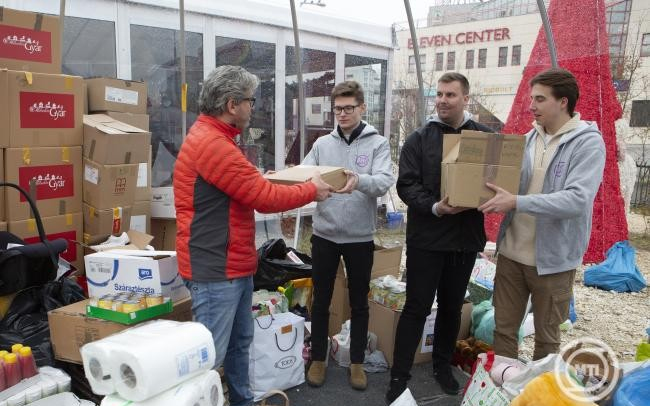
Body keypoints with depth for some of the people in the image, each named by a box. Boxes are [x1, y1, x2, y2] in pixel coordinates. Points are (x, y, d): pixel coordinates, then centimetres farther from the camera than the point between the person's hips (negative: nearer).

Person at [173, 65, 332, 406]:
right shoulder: (211, 144, -22)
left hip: (235, 265, 11)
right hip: (215, 269, -11)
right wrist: (312, 190, -6)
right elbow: (264, 197, -19)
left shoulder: (215, 138, 13)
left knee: (240, 342, 22)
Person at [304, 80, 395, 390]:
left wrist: (360, 180, -41)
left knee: (359, 303, 12)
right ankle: (318, 359, 30)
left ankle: (357, 362, 29)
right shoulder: (322, 144, 5)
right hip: (324, 235, 2)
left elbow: (384, 182, -19)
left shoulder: (378, 144, -3)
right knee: (321, 300, 13)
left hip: (360, 237, -2)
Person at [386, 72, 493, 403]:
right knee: (416, 308, 2)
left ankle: (442, 364, 35)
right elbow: (406, 185, -9)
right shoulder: (419, 139, -2)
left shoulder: (485, 137, 5)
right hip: (426, 238, -3)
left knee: (452, 306, 16)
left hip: (466, 238, 3)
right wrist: (434, 207, -25)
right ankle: (399, 376, 14)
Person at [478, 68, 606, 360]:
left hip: (553, 258, -5)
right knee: (503, 329, 15)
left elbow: (577, 200, -25)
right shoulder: (529, 138, 6)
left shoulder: (588, 142, -12)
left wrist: (516, 202, -30)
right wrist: (500, 198, -8)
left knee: (546, 338, 15)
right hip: (511, 252, 5)